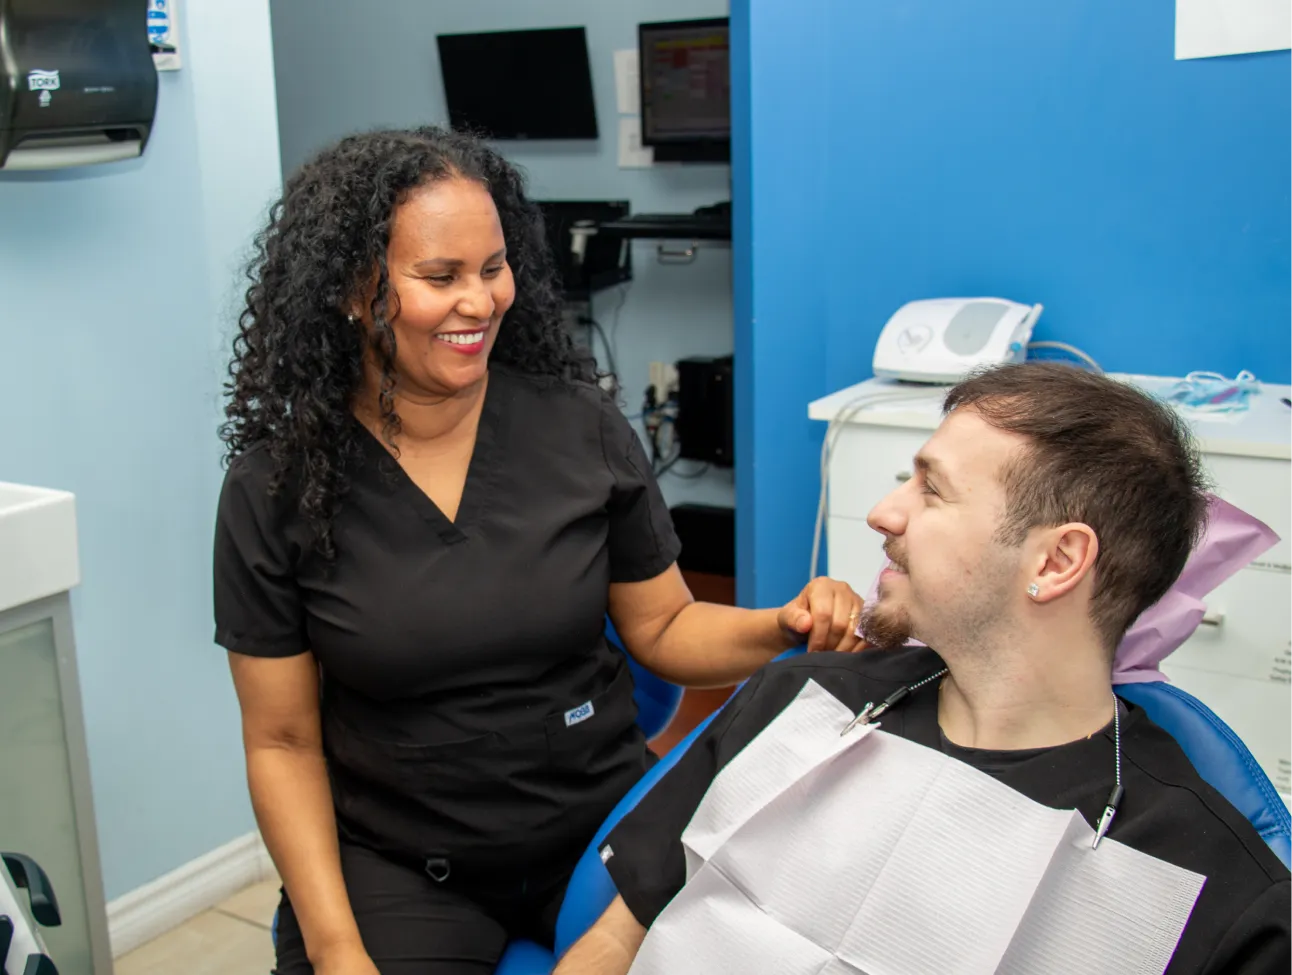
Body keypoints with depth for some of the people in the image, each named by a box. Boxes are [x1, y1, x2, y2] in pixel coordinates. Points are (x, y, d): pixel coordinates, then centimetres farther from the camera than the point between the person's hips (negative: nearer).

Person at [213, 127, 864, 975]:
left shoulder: (579, 424, -5)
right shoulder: (275, 489, -8)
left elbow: (662, 627, 5)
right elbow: (283, 741, -2)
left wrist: (785, 627, -14)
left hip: (602, 825, 2)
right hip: (396, 863, -1)